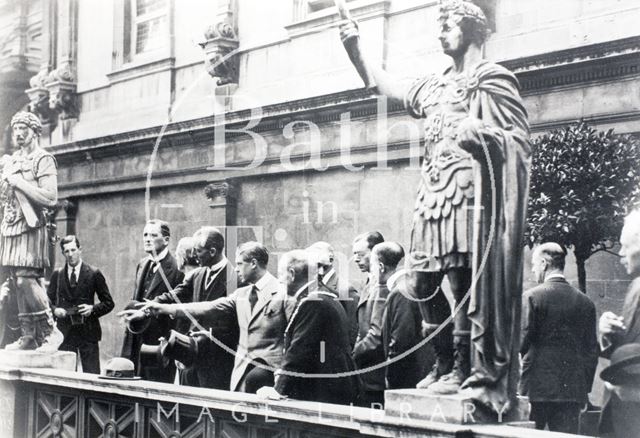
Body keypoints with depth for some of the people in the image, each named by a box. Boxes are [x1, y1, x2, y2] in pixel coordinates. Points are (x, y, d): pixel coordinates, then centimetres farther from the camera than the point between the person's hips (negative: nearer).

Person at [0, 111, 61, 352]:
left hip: (31, 228, -8)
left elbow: (50, 198, -16)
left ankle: (50, 331, -6)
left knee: (26, 280, -16)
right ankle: (29, 336, 10)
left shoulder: (43, 159, -5)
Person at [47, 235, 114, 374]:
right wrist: (55, 310, -7)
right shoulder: (57, 274, 8)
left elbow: (108, 303, 4)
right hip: (65, 331, 2)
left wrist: (93, 309, -13)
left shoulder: (94, 274, 1)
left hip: (88, 331, -2)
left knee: (91, 375, -4)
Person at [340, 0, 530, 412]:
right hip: (434, 191, 8)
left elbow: (521, 139, -7)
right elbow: (384, 86, 29)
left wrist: (482, 131, -24)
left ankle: (463, 369, -2)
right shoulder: (434, 85, 19)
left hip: (469, 189, -8)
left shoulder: (491, 78, -2)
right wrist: (355, 47, 23)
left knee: (463, 281, -9)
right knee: (423, 281, 7)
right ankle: (445, 363, 19)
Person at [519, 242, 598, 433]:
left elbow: (522, 341, -11)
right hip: (573, 389, 4)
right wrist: (585, 387, 15)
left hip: (536, 388, -4)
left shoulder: (531, 297, -7)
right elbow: (592, 350, 9)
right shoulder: (586, 302, 6)